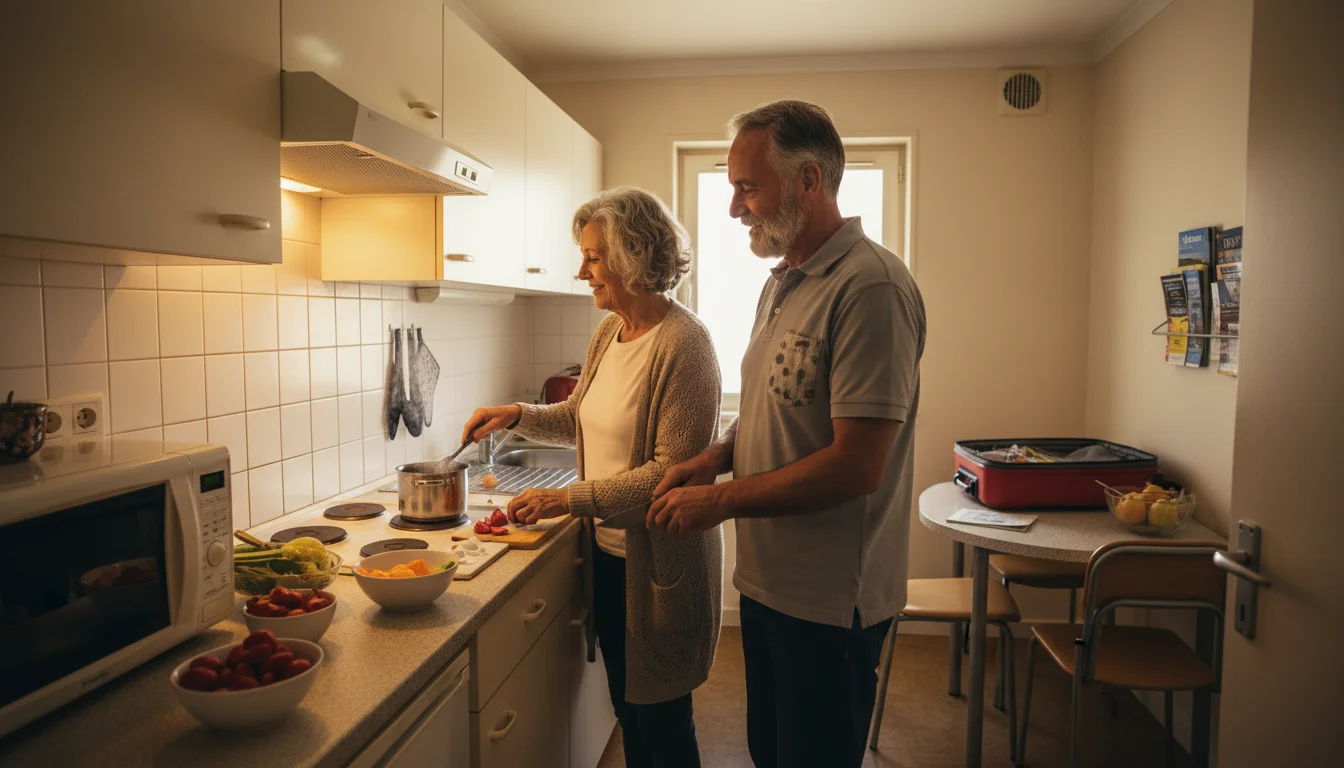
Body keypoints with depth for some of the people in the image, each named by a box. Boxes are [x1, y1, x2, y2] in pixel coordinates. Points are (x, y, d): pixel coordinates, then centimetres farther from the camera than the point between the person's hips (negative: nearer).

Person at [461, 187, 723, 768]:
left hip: (658, 560, -8)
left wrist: (569, 499, -24)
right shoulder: (607, 332, 6)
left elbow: (673, 470, -25)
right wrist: (517, 415, 4)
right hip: (607, 550, 8)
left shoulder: (682, 343, -21)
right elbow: (581, 417, 20)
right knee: (624, 704, 21)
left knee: (661, 719, 9)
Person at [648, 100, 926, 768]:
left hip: (829, 601, -9)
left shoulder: (870, 286, -21)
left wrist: (722, 501, -17)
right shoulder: (783, 283, 11)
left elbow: (856, 466, -25)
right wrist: (716, 456, 1)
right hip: (767, 581, 9)